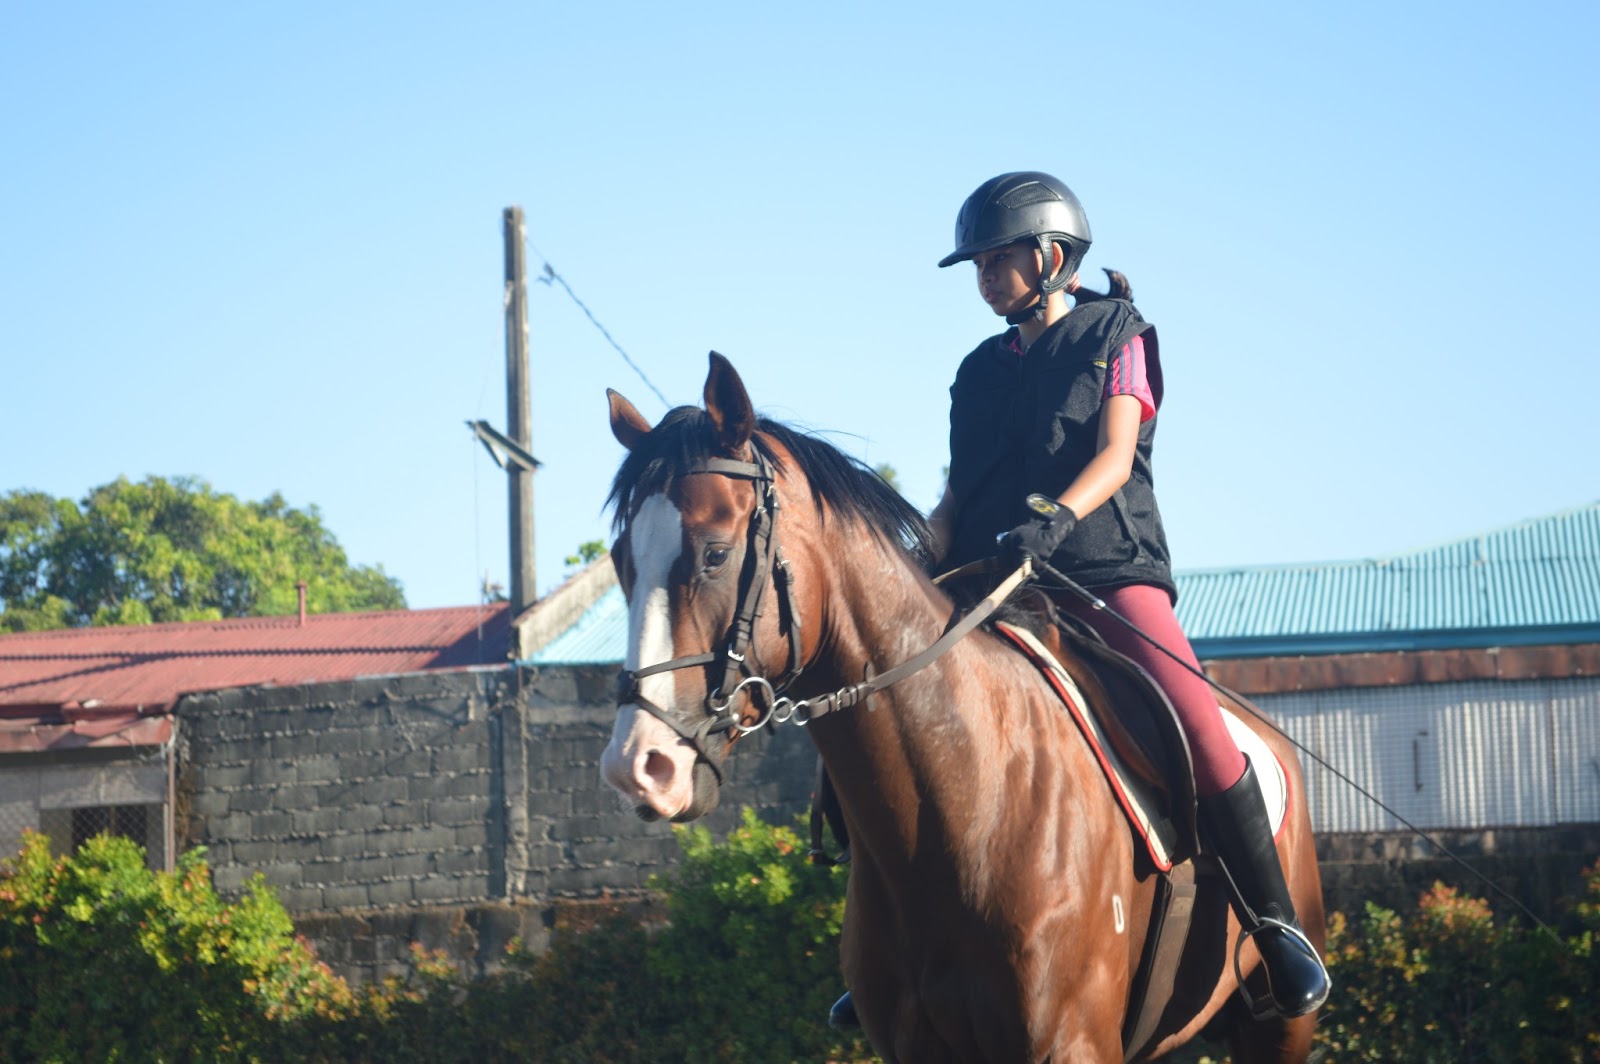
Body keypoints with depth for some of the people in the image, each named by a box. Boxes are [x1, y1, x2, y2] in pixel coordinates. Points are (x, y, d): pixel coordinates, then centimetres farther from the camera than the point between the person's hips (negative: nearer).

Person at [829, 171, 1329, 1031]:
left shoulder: (1115, 337, 7)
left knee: (1200, 736, -25)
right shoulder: (980, 372, 20)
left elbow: (1115, 455, -7)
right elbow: (955, 497, 15)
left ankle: (1275, 928, -10)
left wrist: (1055, 518, -27)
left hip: (1108, 573, -5)